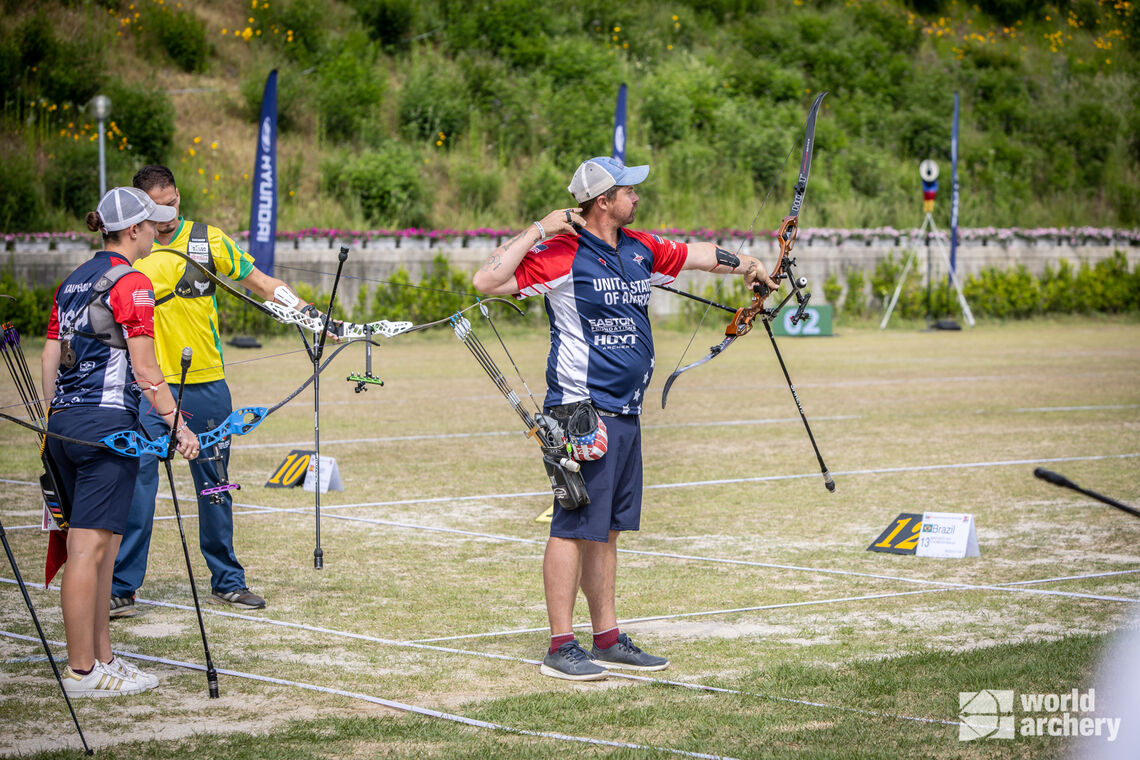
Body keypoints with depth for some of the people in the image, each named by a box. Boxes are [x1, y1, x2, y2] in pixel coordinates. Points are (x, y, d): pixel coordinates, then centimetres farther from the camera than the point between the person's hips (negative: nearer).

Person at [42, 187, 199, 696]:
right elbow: (145, 372, -12)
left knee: (100, 546, 14)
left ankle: (101, 656, 18)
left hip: (64, 423, 9)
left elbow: (49, 359, 17)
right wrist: (177, 426, -8)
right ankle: (82, 671, -3)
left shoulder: (71, 283, 16)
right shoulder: (130, 283, -9)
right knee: (89, 548, -6)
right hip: (108, 421, -9)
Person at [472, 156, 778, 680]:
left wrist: (746, 264, 36)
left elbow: (696, 255, 29)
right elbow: (487, 282, -19)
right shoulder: (560, 256, -12)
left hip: (624, 414, 8)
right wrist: (538, 230, -19)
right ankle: (561, 647, -1)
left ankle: (608, 640, 19)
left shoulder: (640, 250, 11)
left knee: (606, 529, 13)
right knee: (573, 528, -5)